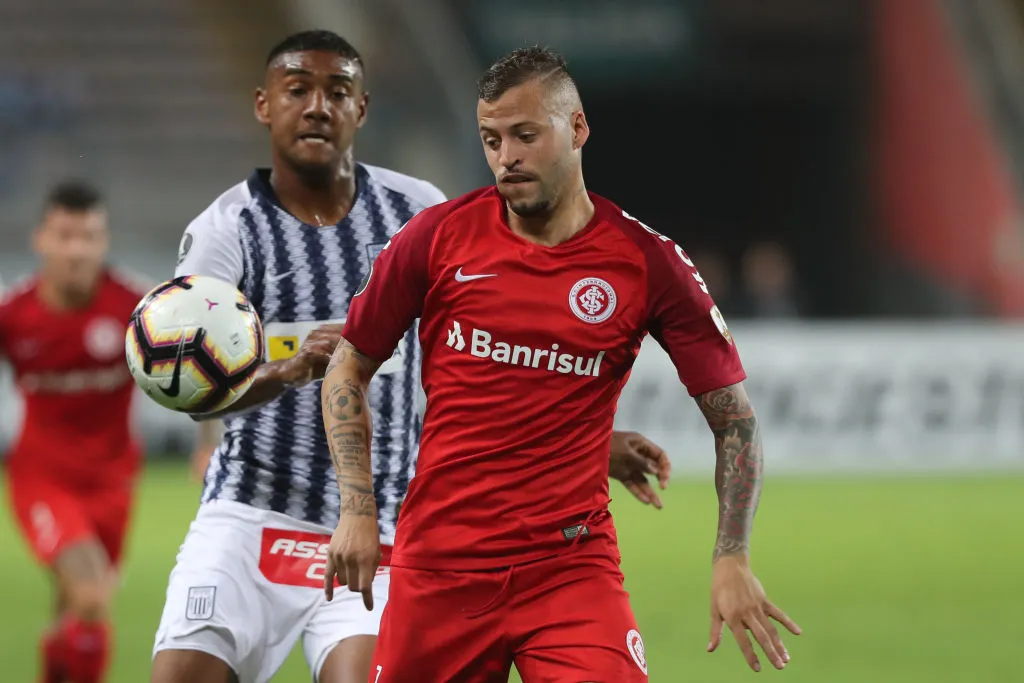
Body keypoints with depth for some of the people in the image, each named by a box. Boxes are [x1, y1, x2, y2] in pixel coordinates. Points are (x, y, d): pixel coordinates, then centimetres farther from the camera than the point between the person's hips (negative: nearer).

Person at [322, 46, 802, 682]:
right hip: (438, 562, 2)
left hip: (572, 566, -2)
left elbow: (734, 416, 3)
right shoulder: (436, 238, 0)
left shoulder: (648, 262, -3)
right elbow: (350, 368, 10)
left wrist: (732, 560, -6)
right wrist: (358, 510, -1)